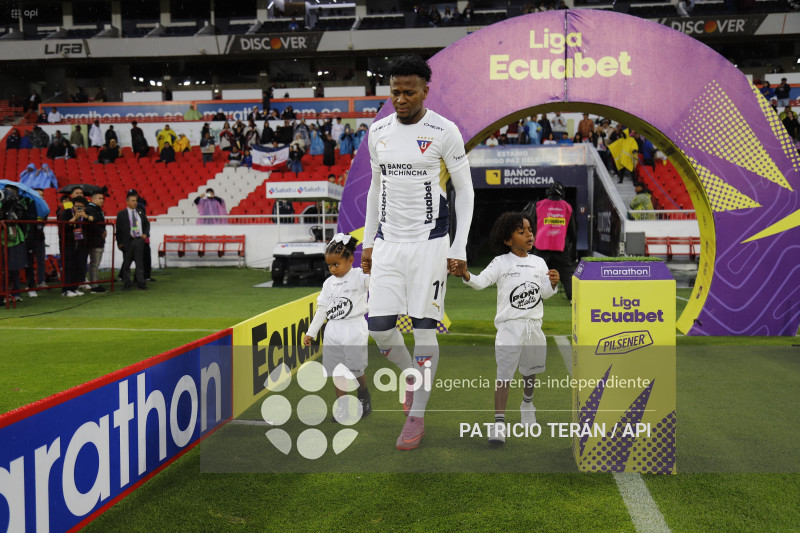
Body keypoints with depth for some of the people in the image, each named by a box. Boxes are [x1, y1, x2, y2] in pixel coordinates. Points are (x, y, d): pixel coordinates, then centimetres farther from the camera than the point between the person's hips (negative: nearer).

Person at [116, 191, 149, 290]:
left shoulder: (140, 212, 9)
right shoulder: (121, 214, -1)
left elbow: (147, 223, 20)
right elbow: (118, 229, -1)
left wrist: (145, 233, 4)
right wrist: (119, 242, -5)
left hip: (139, 240, 2)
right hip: (128, 241, -2)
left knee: (140, 262, 3)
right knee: (127, 262, 6)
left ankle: (140, 282, 5)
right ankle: (126, 283, 14)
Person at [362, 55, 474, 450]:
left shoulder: (444, 132, -6)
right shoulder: (378, 131, 8)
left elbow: (465, 190, -1)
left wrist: (459, 248, -6)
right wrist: (368, 242, 16)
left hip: (429, 243, -4)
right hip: (387, 243, 4)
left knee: (424, 328, -2)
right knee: (379, 326, -1)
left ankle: (417, 417, 13)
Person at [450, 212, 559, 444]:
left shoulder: (539, 263, 8)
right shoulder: (501, 263, -5)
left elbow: (545, 293, 9)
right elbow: (481, 282, -16)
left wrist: (552, 283, -11)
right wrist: (466, 275, -34)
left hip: (534, 325, 5)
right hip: (509, 326, -4)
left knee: (531, 370, 20)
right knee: (504, 374, -8)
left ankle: (527, 403, 47)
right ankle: (499, 422, -6)